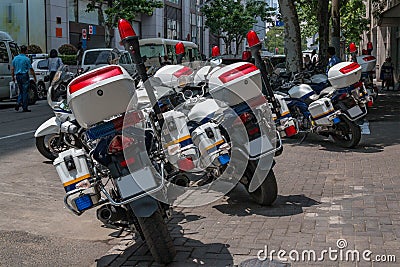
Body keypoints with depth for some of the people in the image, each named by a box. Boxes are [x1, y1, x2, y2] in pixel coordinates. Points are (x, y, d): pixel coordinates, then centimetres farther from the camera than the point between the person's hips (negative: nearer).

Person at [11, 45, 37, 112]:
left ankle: (18, 103, -2)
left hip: (18, 76, 5)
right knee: (25, 92, 0)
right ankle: (25, 108, 2)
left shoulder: (15, 58, 7)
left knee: (21, 91, 18)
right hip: (24, 76, -5)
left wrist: (13, 77, 15)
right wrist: (34, 77, 0)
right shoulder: (26, 59, -10)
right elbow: (31, 69, -9)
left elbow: (12, 69, 8)